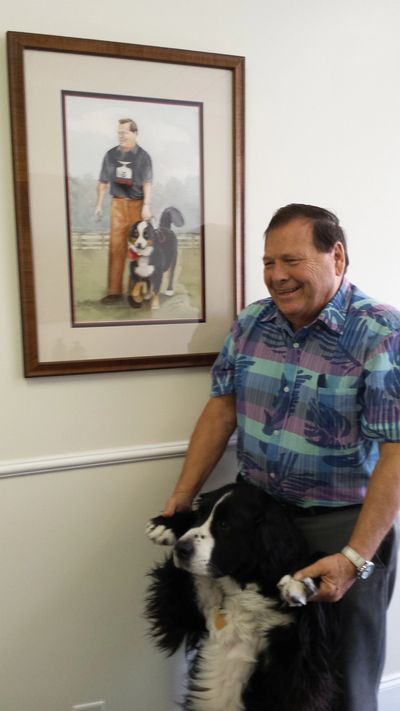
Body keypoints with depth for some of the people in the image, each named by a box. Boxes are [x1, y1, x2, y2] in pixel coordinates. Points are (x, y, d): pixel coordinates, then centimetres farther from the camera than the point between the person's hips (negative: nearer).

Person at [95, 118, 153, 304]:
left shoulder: (142, 156, -2)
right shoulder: (111, 155, 6)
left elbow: (147, 183, -9)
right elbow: (103, 182, 10)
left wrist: (147, 206, -19)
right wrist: (99, 205, 7)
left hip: (137, 204, -2)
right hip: (118, 204, 2)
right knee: (116, 247, -2)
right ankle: (114, 291, 0)